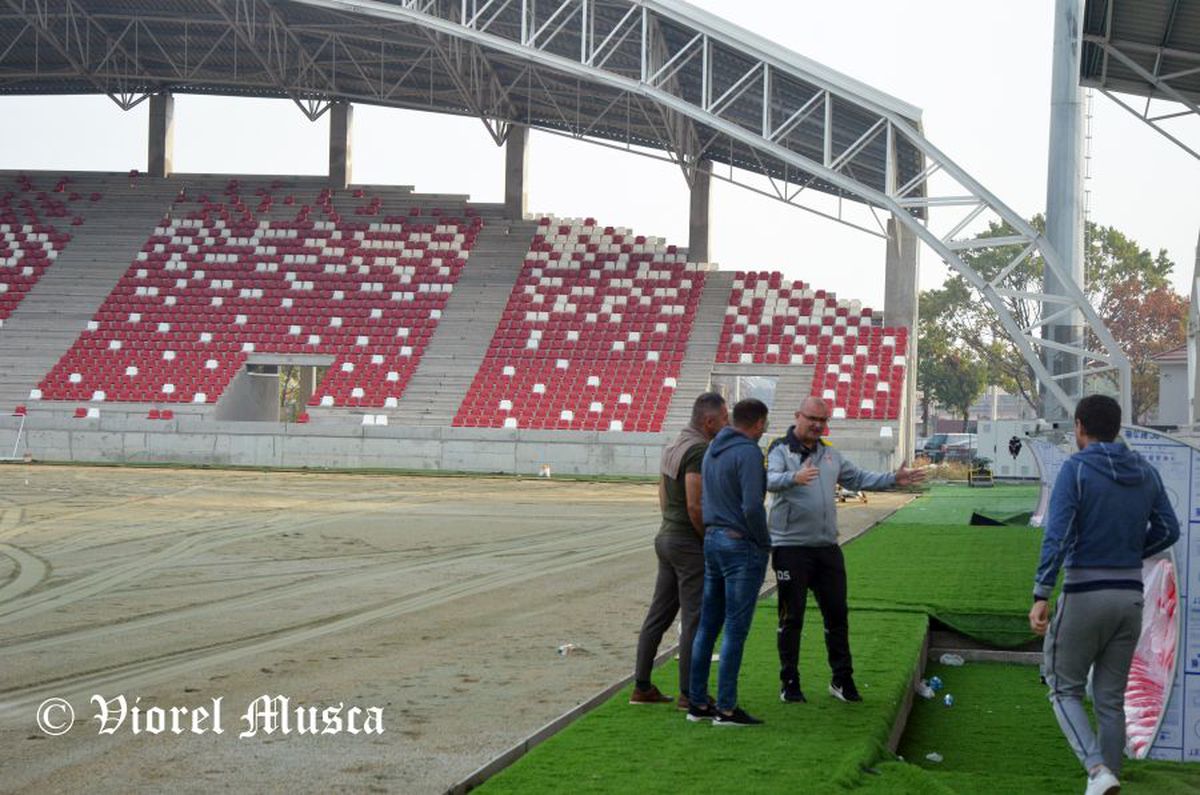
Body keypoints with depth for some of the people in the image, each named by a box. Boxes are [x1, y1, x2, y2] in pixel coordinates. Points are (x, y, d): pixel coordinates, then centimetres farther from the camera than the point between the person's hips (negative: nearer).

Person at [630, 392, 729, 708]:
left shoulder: (674, 446, 12)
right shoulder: (699, 450, -17)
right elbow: (695, 507, -21)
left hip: (666, 537, 10)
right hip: (690, 543, -10)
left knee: (658, 615, 13)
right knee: (695, 619, -2)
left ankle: (642, 687, 17)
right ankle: (689, 693, 2)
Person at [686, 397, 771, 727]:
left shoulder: (713, 450, 12)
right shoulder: (748, 453, -15)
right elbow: (752, 507, -22)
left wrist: (711, 532, 16)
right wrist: (764, 542, -9)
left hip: (712, 540, 9)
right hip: (741, 545, -9)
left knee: (708, 625, 12)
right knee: (735, 629, -4)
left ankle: (698, 702, 16)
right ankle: (726, 708, -1)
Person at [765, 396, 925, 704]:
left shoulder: (830, 454, 15)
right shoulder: (781, 450, -7)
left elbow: (858, 479, 24)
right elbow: (771, 480, -26)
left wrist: (893, 479, 11)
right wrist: (795, 477, -48)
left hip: (827, 546, 6)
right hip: (791, 547, -6)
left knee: (837, 614, 9)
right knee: (792, 617, 0)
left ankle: (842, 679, 20)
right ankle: (790, 683, 9)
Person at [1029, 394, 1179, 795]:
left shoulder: (1075, 469, -11)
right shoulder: (1145, 472, 6)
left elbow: (1057, 534, -21)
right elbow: (1168, 530, 11)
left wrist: (1041, 595, -24)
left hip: (1084, 597, -5)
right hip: (1130, 597, 5)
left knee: (1065, 691, 9)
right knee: (1110, 700, 13)